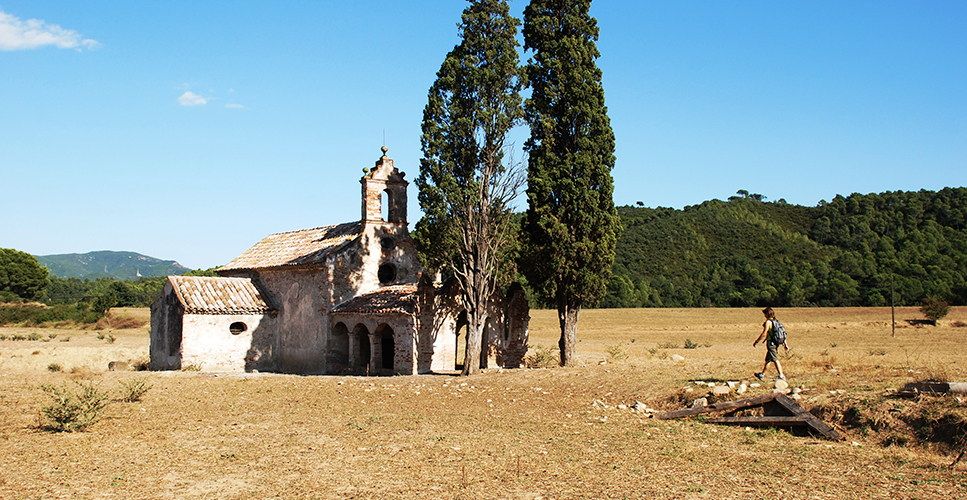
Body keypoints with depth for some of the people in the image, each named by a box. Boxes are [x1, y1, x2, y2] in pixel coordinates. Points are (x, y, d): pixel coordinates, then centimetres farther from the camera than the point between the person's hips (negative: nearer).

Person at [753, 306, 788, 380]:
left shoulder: (768, 322, -15)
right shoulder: (776, 321, 9)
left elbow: (764, 334, -18)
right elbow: (783, 333, 11)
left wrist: (756, 342, -8)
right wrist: (785, 344, 15)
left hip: (771, 343, -9)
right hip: (776, 343, 9)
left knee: (775, 360, -7)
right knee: (768, 359, 20)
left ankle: (781, 376, -10)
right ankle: (762, 374, 33)